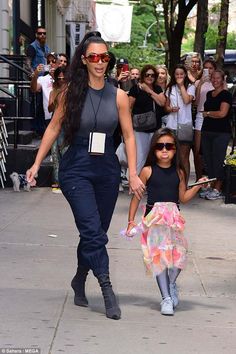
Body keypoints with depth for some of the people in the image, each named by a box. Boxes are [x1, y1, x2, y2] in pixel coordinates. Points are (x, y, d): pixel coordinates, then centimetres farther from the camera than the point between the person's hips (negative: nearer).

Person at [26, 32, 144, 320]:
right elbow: (54, 127, 4)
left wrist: (133, 174, -3)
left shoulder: (118, 96, 0)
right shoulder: (72, 92, -3)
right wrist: (37, 163, 2)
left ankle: (80, 280, 31)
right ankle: (107, 289, -14)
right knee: (93, 231, -14)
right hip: (76, 169, -3)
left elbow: (128, 136, 3)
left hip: (107, 170, 3)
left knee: (95, 233, 11)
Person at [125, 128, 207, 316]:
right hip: (154, 218, -2)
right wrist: (131, 220, 1)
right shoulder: (148, 171, -2)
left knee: (179, 253, -10)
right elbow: (137, 195, 3)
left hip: (174, 217, 2)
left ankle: (172, 283, 21)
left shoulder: (179, 172, 6)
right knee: (158, 254, -6)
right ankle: (166, 298, 3)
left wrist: (197, 187, 0)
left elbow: (183, 197, 14)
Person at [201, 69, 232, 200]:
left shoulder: (226, 95, -6)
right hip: (207, 131, 7)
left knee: (218, 160, -5)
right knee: (208, 160, 7)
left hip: (221, 132, -7)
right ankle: (211, 186, 15)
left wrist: (207, 113, -4)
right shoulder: (209, 94, 15)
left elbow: (222, 113, -14)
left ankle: (218, 190, 1)